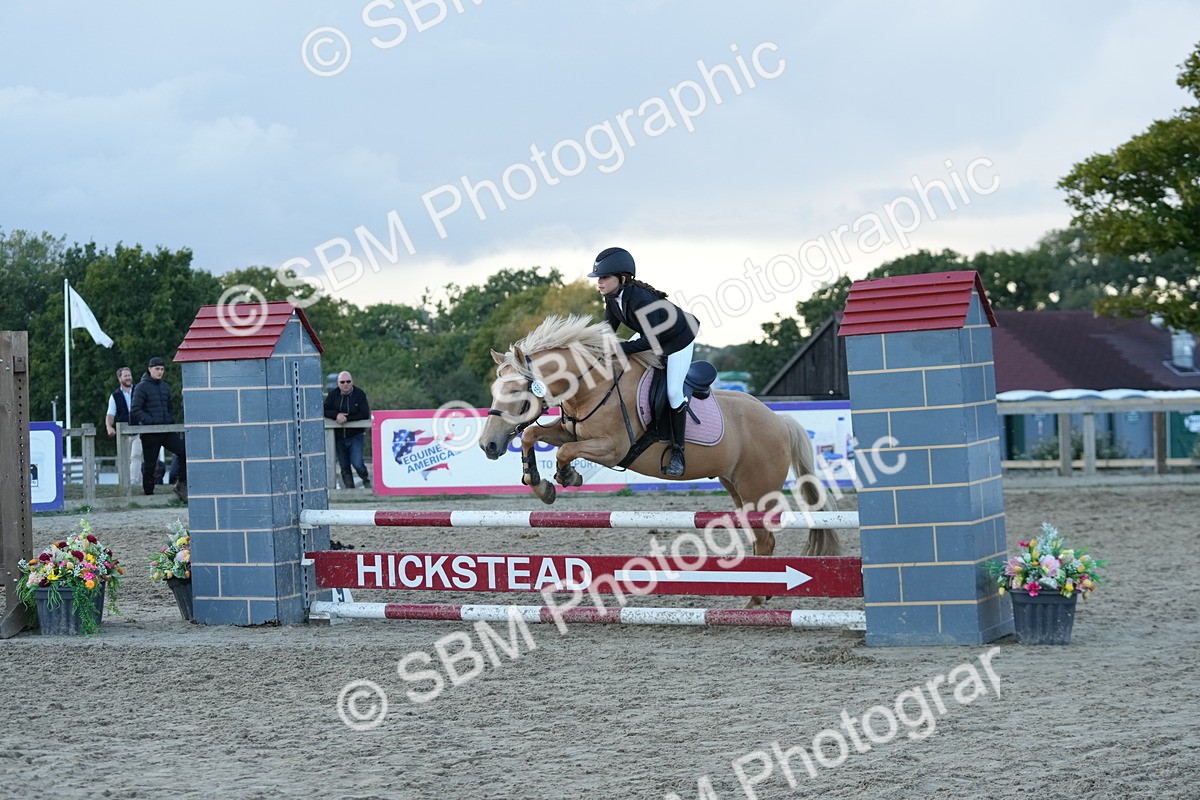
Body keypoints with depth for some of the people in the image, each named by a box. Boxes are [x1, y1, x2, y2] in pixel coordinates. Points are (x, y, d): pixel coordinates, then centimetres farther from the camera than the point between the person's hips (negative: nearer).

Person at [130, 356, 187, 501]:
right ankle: (148, 493, 12)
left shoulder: (165, 387, 16)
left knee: (184, 451, -12)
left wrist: (172, 420, 9)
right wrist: (151, 420, -18)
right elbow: (135, 410, -10)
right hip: (150, 433, -5)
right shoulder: (142, 387, -4)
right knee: (149, 464, 1)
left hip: (167, 430, 5)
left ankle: (181, 484, -1)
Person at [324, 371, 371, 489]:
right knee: (344, 467, 7)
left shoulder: (359, 394, -7)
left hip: (355, 436, -3)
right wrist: (336, 415, -20)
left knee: (357, 464, -13)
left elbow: (365, 414, -15)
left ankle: (366, 482, 14)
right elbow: (325, 411, -1)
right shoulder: (333, 394, 2)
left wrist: (347, 418, -22)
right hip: (339, 437, 3)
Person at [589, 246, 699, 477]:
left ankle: (678, 452, 2)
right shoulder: (612, 298, -16)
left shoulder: (640, 299, -40)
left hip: (679, 338, -9)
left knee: (673, 391, -11)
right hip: (651, 333, 9)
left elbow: (650, 340, -39)